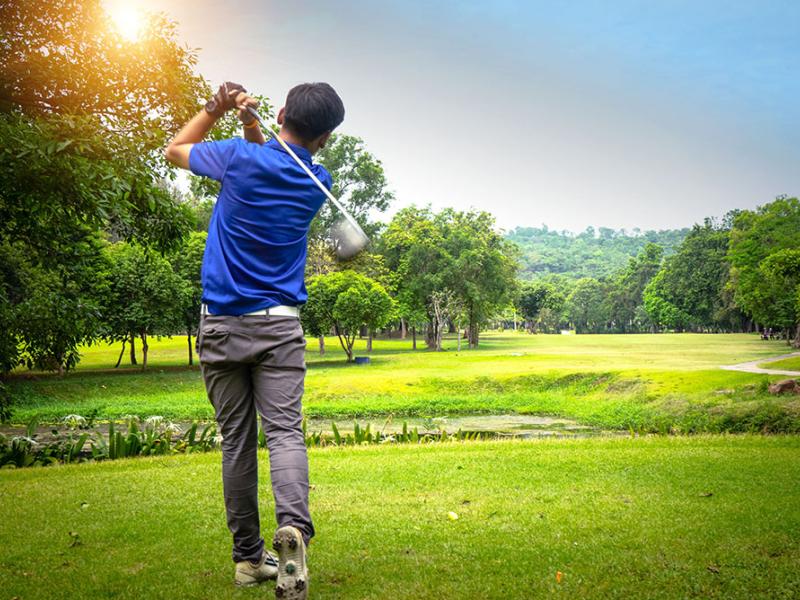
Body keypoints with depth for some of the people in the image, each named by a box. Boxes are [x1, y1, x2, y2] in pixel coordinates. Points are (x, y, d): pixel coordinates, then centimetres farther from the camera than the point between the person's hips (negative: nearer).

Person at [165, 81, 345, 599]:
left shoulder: (240, 159, -5)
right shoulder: (317, 183, 4)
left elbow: (176, 150, 15)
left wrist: (216, 109, 13)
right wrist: (250, 122, 6)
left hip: (220, 326, 0)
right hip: (277, 326, 0)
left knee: (236, 441, 7)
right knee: (285, 431, -6)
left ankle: (249, 557, 13)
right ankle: (293, 526, -31)